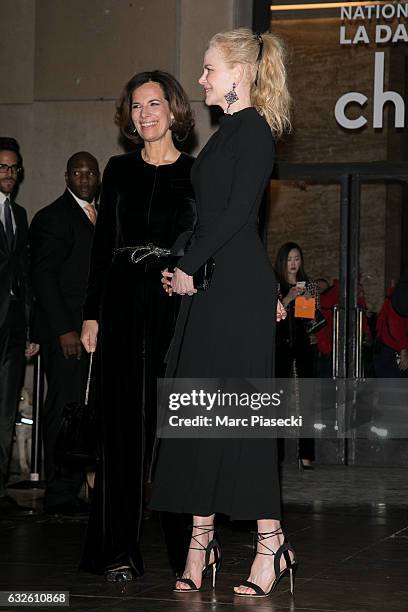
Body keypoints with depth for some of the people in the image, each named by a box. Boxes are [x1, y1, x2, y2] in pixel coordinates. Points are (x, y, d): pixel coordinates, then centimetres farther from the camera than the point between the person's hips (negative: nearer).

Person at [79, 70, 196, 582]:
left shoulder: (196, 173, 6)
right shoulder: (120, 170, 11)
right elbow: (103, 244, 10)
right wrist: (91, 314, 5)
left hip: (177, 306, -2)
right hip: (122, 304, 2)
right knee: (123, 421, -1)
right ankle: (118, 548, 2)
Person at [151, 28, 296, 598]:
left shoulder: (253, 129, -8)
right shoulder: (227, 134, 20)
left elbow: (239, 211, -16)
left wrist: (188, 266, -11)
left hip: (237, 289, -9)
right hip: (208, 285, 9)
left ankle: (271, 541, -5)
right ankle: (201, 541, 7)